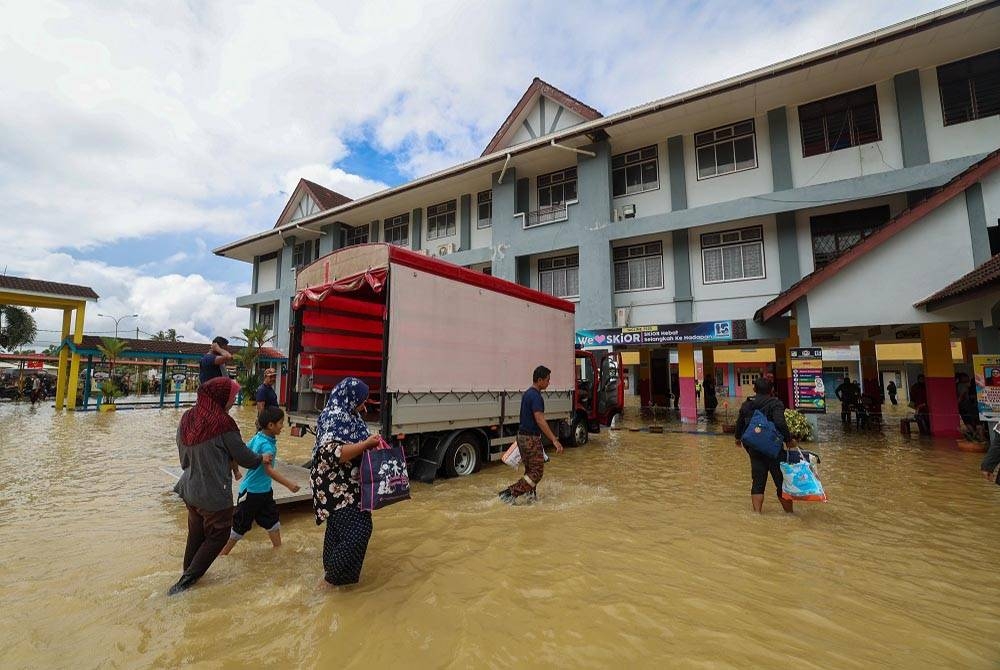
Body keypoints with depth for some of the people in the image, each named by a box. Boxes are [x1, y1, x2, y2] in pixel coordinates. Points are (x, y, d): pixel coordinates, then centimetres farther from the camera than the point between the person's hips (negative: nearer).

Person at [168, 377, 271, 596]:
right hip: (214, 493, -7)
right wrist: (261, 459, 8)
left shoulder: (187, 419, -1)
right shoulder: (222, 423, -21)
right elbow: (244, 457, -11)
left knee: (196, 534, 23)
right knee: (218, 536, 12)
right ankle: (186, 581, 11)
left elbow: (184, 457, 11)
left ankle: (188, 575, 36)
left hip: (190, 490, 7)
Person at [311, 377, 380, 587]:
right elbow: (334, 453, -31)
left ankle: (332, 569, 34)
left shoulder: (349, 416, 9)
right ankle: (332, 575, 6)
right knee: (358, 529, -8)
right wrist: (366, 444, -29)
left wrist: (370, 442, 8)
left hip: (347, 487, 10)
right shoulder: (334, 418, -21)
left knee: (339, 528, 20)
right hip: (338, 488, -10)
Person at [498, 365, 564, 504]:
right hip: (531, 439, -10)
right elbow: (540, 421, -26)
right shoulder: (535, 396, -19)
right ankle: (510, 493, -6)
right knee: (537, 472, -3)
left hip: (522, 436, 10)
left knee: (530, 470, 18)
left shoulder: (527, 393, 11)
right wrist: (554, 440, -27)